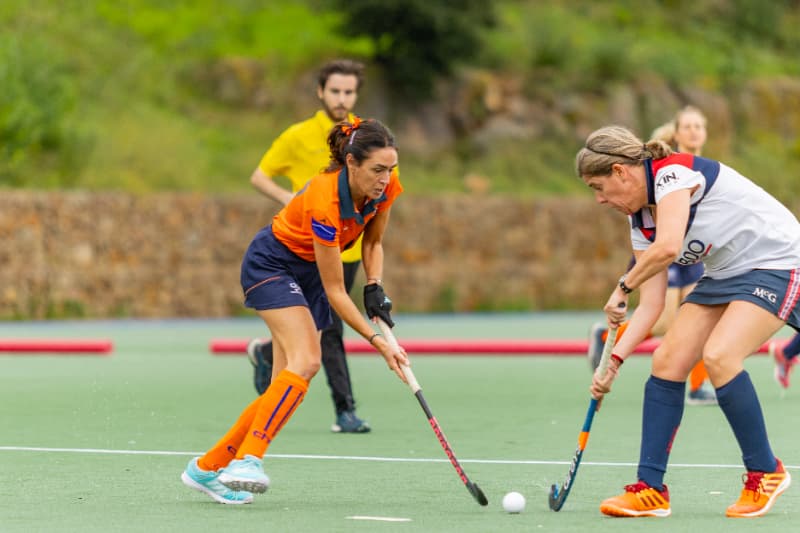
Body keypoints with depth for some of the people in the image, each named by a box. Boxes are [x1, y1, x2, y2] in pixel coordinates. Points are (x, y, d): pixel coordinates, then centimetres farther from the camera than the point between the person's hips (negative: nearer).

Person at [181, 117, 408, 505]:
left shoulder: (386, 188, -15)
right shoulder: (325, 201, -34)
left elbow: (373, 242, 6)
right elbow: (335, 291, -29)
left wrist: (374, 288, -10)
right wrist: (377, 341, -33)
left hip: (309, 274, 7)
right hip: (272, 264, -7)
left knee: (288, 383, -2)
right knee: (306, 360, -30)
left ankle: (208, 467, 6)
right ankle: (246, 460, -35)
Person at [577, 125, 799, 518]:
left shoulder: (674, 172, -19)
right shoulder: (640, 221, 6)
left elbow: (668, 246, -35)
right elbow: (652, 303, 4)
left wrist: (623, 287, -19)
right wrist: (615, 360, -5)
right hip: (724, 276, 9)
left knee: (718, 355, -26)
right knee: (667, 361, -3)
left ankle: (765, 473, -8)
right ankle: (650, 489, 2)